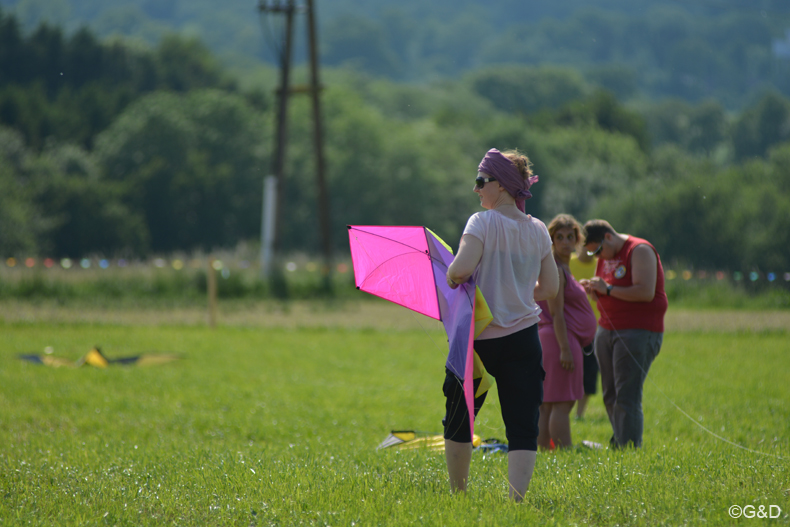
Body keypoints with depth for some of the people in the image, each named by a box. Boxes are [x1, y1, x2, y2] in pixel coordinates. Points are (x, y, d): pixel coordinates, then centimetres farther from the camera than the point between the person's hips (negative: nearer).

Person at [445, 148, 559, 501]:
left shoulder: (483, 223, -10)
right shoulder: (538, 230, 5)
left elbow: (462, 268, -24)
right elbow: (550, 288, 8)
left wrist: (452, 277, -2)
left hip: (479, 337, -3)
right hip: (523, 338, 3)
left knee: (458, 420, 15)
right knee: (522, 426, 0)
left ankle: (458, 494, 24)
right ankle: (516, 497, -14)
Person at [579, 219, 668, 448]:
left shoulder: (640, 250, -9)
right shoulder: (606, 257, 16)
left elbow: (646, 292, -20)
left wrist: (608, 289, -17)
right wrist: (592, 289, 3)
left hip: (638, 332, -8)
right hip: (607, 330, 8)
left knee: (627, 397, -13)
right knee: (610, 396, 6)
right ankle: (617, 445, 12)